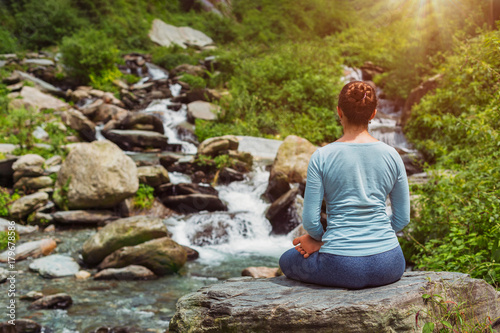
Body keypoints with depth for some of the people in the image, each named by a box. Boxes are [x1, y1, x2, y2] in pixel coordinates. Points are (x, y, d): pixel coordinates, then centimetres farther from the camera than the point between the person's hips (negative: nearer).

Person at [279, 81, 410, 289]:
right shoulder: (391, 155, 2)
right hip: (388, 267, 3)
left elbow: (310, 220, -5)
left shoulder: (321, 157, -7)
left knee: (287, 261, 28)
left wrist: (319, 238, 15)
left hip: (341, 269, -3)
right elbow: (402, 218, 7)